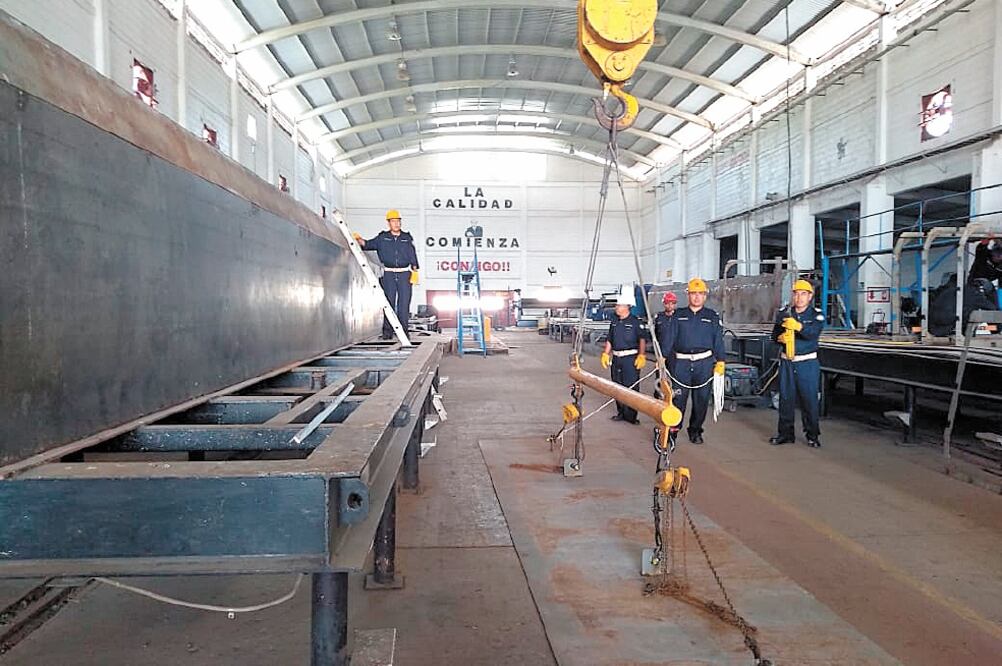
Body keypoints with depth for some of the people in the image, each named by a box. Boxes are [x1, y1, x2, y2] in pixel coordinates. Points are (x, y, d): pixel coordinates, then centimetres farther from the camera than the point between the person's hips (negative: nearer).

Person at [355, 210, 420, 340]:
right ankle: (387, 332, 0)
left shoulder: (407, 238, 11)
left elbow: (413, 256, 10)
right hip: (388, 274, 0)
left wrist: (415, 272, 3)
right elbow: (368, 244, 7)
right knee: (389, 303, -3)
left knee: (404, 304, -3)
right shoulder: (382, 238, 10)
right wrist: (359, 239, -12)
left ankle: (403, 331, 2)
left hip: (404, 273, 0)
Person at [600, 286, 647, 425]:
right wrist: (605, 354, 12)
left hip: (631, 358, -6)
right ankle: (621, 412, 21)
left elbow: (642, 339, -9)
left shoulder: (635, 322, -6)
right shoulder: (614, 322, 13)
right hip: (616, 358, 7)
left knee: (631, 387, -6)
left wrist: (641, 356, -18)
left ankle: (630, 416, 0)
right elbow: (609, 340, 20)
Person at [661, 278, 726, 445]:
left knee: (701, 399, 5)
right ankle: (672, 430, 0)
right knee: (678, 398, -6)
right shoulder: (679, 315, 10)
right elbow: (669, 338, 8)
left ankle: (695, 431, 19)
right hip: (682, 363, -1)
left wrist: (721, 361, 0)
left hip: (704, 363, 1)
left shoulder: (712, 317, 10)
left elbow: (718, 341, 9)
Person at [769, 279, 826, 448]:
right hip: (787, 362, 3)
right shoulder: (784, 313, 8)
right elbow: (775, 334, 4)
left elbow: (814, 332, -21)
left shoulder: (817, 314, -2)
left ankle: (812, 435, 9)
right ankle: (785, 433, 16)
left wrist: (798, 326, -40)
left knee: (809, 399, -2)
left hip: (807, 363, -3)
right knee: (785, 398, 7)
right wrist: (780, 338, -20)